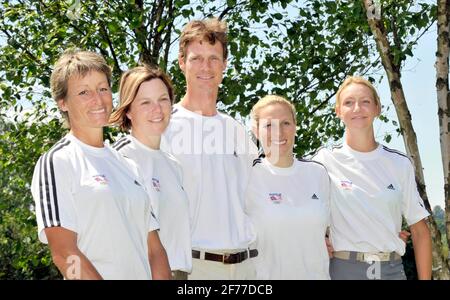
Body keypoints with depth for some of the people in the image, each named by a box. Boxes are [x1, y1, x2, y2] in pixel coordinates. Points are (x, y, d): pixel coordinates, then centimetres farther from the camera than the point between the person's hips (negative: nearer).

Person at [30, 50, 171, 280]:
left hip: (142, 275, 6)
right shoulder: (57, 162, -7)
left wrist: (163, 277, -7)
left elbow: (154, 249, 8)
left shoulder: (127, 165, 12)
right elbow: (63, 252, -16)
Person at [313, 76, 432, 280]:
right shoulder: (327, 161, -2)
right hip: (344, 269, -2)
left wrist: (425, 278, 0)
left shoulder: (400, 164, 4)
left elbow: (419, 231, 6)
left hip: (392, 270, 2)